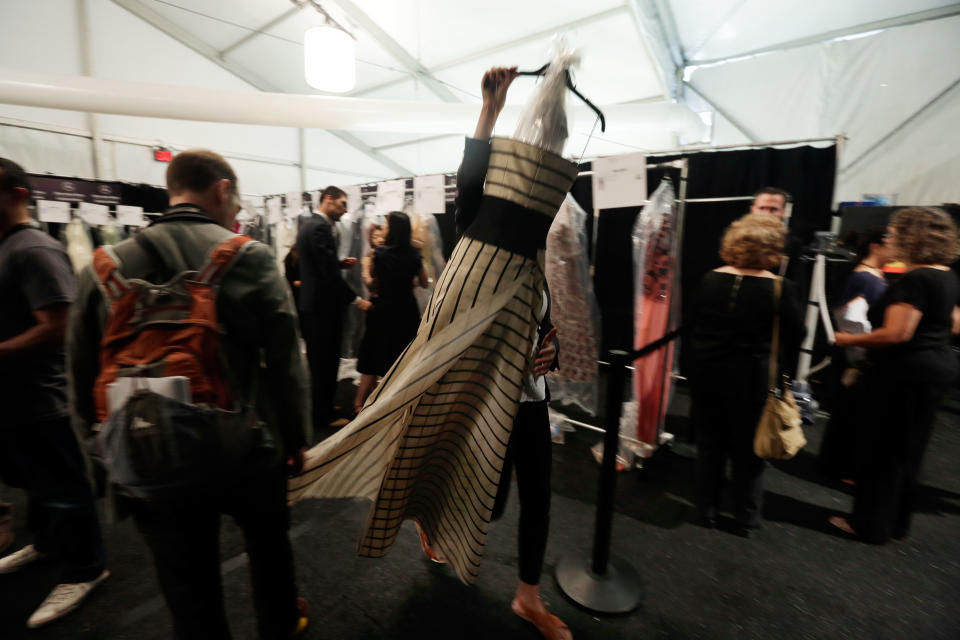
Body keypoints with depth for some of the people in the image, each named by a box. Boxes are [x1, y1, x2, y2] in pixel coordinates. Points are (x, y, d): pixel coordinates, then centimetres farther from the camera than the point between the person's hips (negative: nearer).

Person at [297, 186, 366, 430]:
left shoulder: (309, 225, 14)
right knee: (325, 361, 1)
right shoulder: (320, 228, -18)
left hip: (313, 303, 10)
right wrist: (356, 300, -16)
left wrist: (341, 262, 7)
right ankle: (324, 415, 14)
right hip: (323, 306, -10)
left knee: (319, 360, 20)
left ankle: (320, 406, 34)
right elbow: (329, 272, -22)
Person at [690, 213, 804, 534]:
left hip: (706, 375, 3)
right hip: (751, 380, -2)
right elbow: (793, 340, -5)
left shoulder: (710, 280, -4)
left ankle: (707, 510, 31)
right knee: (746, 450, 14)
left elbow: (695, 327, 3)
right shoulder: (782, 290, -12)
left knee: (709, 444, 17)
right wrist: (783, 374, 10)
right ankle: (746, 518, 30)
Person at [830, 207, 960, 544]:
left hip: (907, 371, -10)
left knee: (883, 447, 2)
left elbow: (895, 334, -26)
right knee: (909, 448, 18)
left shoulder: (915, 280, -20)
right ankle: (896, 521, 32)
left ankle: (871, 524, 15)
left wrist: (850, 340, -15)